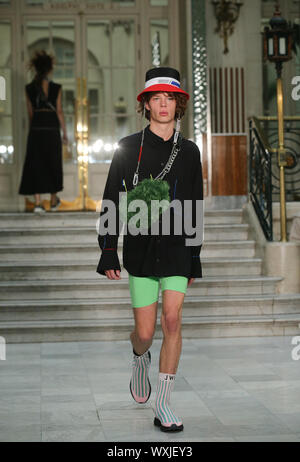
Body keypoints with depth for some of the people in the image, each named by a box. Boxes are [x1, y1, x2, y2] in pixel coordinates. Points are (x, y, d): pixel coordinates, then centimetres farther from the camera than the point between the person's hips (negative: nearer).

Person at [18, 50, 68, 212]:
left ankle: (38, 202, -7)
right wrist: (65, 132, 5)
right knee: (53, 163, 11)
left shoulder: (29, 88, 2)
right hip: (52, 126, -2)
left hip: (36, 127, 2)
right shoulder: (56, 88, -5)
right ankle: (53, 201, 21)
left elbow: (30, 112, 8)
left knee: (35, 164, 2)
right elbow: (59, 112, -3)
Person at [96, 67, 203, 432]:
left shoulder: (189, 151, 7)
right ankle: (140, 360, 38)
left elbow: (195, 209, 13)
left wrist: (195, 259, 13)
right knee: (145, 333, 1)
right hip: (140, 249, -1)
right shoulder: (128, 148, 1)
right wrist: (108, 253, -4)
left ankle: (163, 406, -1)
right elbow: (111, 202, 2)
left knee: (172, 320, -11)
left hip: (176, 248, 1)